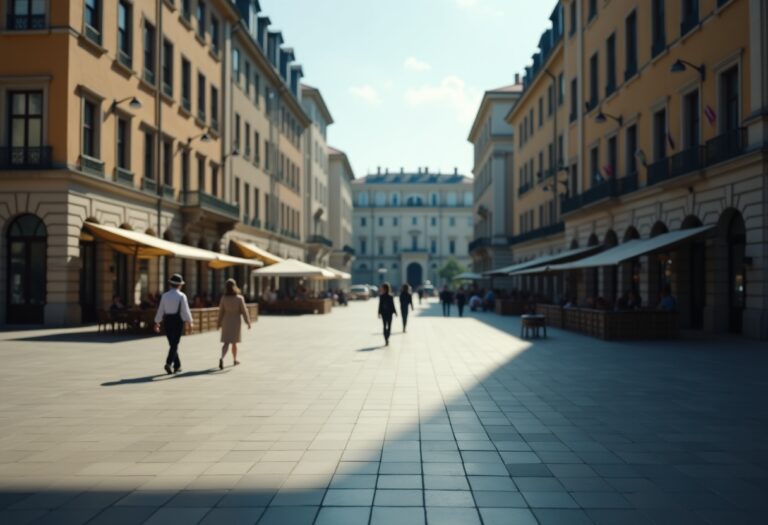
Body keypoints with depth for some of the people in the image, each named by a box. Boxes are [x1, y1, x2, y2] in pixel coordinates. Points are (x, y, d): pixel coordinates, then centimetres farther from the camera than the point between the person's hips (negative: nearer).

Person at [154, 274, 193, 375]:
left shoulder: (165, 295, 2)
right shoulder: (181, 296, -9)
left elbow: (160, 310, 4)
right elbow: (185, 310, -7)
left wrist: (157, 322, 11)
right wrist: (190, 321, 5)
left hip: (167, 321, 4)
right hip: (178, 321, -4)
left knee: (172, 344, 13)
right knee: (175, 344, -2)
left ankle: (177, 366, 20)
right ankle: (168, 363, -20)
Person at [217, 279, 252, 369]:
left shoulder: (223, 298, -7)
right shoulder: (239, 298, -14)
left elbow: (221, 311, 0)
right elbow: (244, 311, -11)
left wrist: (220, 323, 11)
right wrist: (248, 322, -3)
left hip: (226, 321, 1)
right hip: (236, 321, -1)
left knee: (226, 343, 0)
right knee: (234, 342, 16)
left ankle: (222, 358, -24)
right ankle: (235, 360, 28)